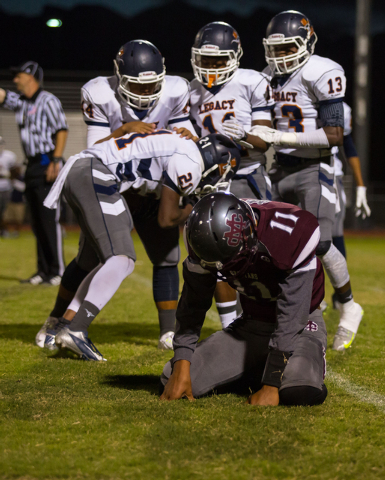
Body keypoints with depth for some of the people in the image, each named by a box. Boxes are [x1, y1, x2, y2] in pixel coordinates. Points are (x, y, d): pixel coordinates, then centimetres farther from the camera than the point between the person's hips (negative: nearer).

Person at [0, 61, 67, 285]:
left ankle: (58, 272, -8)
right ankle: (44, 271, 13)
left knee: (50, 219, -10)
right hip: (32, 165, 8)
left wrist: (56, 161, -19)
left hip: (48, 163, -8)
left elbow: (62, 130, -13)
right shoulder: (21, 101, 14)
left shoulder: (48, 101, -8)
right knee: (37, 222, 8)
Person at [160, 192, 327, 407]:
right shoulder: (208, 242, -18)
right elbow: (193, 306, -5)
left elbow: (290, 318, -28)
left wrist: (271, 386, -27)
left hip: (299, 325, -4)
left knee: (300, 391, -35)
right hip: (252, 324, 4)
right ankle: (256, 372, 11)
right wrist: (181, 368, -12)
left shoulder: (290, 236, -32)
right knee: (173, 380, -9)